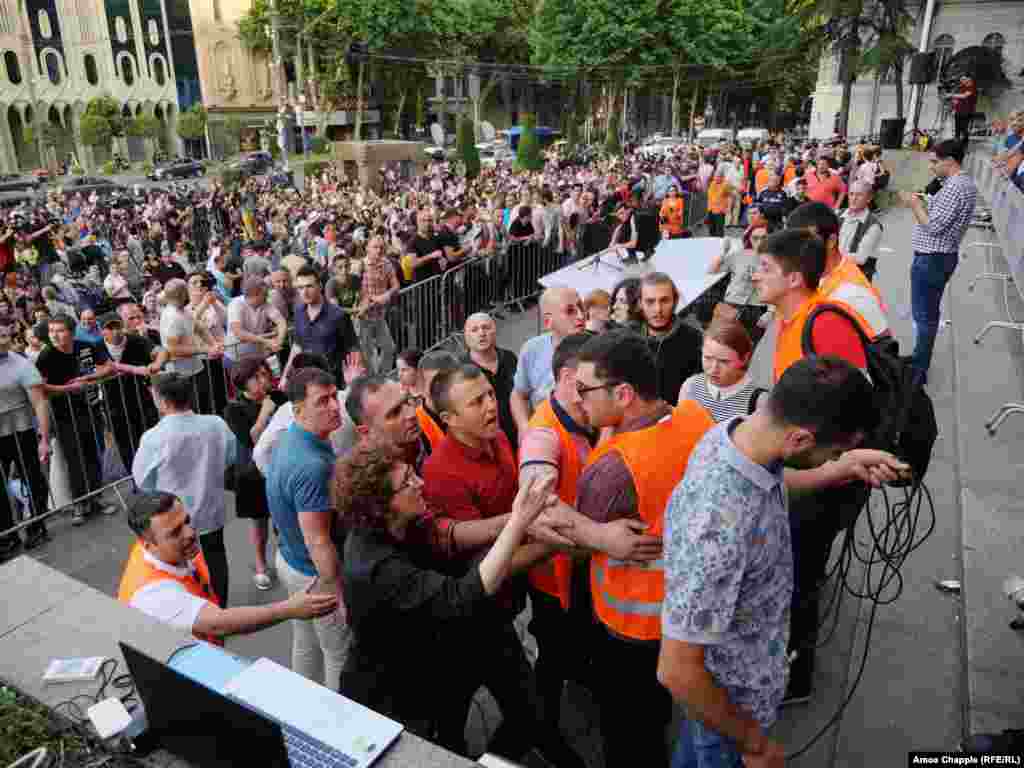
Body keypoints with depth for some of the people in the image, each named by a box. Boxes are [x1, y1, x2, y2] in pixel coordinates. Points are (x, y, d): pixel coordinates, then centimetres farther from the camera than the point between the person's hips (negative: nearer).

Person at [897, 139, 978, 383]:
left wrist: (914, 204, -12)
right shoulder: (965, 183, 12)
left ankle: (919, 370, 4)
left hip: (931, 259, -11)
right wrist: (920, 205, 9)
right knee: (929, 312, 19)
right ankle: (920, 358, 31)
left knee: (923, 315, -3)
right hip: (943, 256, 11)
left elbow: (934, 226, -23)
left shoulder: (954, 187, -21)